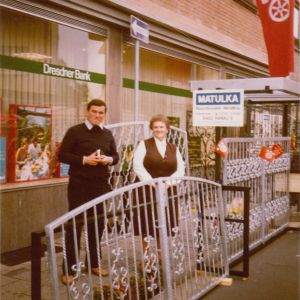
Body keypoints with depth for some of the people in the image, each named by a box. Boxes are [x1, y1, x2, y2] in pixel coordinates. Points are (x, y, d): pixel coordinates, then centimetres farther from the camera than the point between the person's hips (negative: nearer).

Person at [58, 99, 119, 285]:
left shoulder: (108, 134, 11)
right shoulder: (75, 131, -6)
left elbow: (116, 155, 17)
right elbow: (62, 155, -8)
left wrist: (109, 159, -6)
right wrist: (84, 160, -20)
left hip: (101, 185, 5)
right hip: (79, 186, -5)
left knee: (98, 224, 12)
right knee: (75, 224, 0)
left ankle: (94, 263, 26)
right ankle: (69, 269, 7)